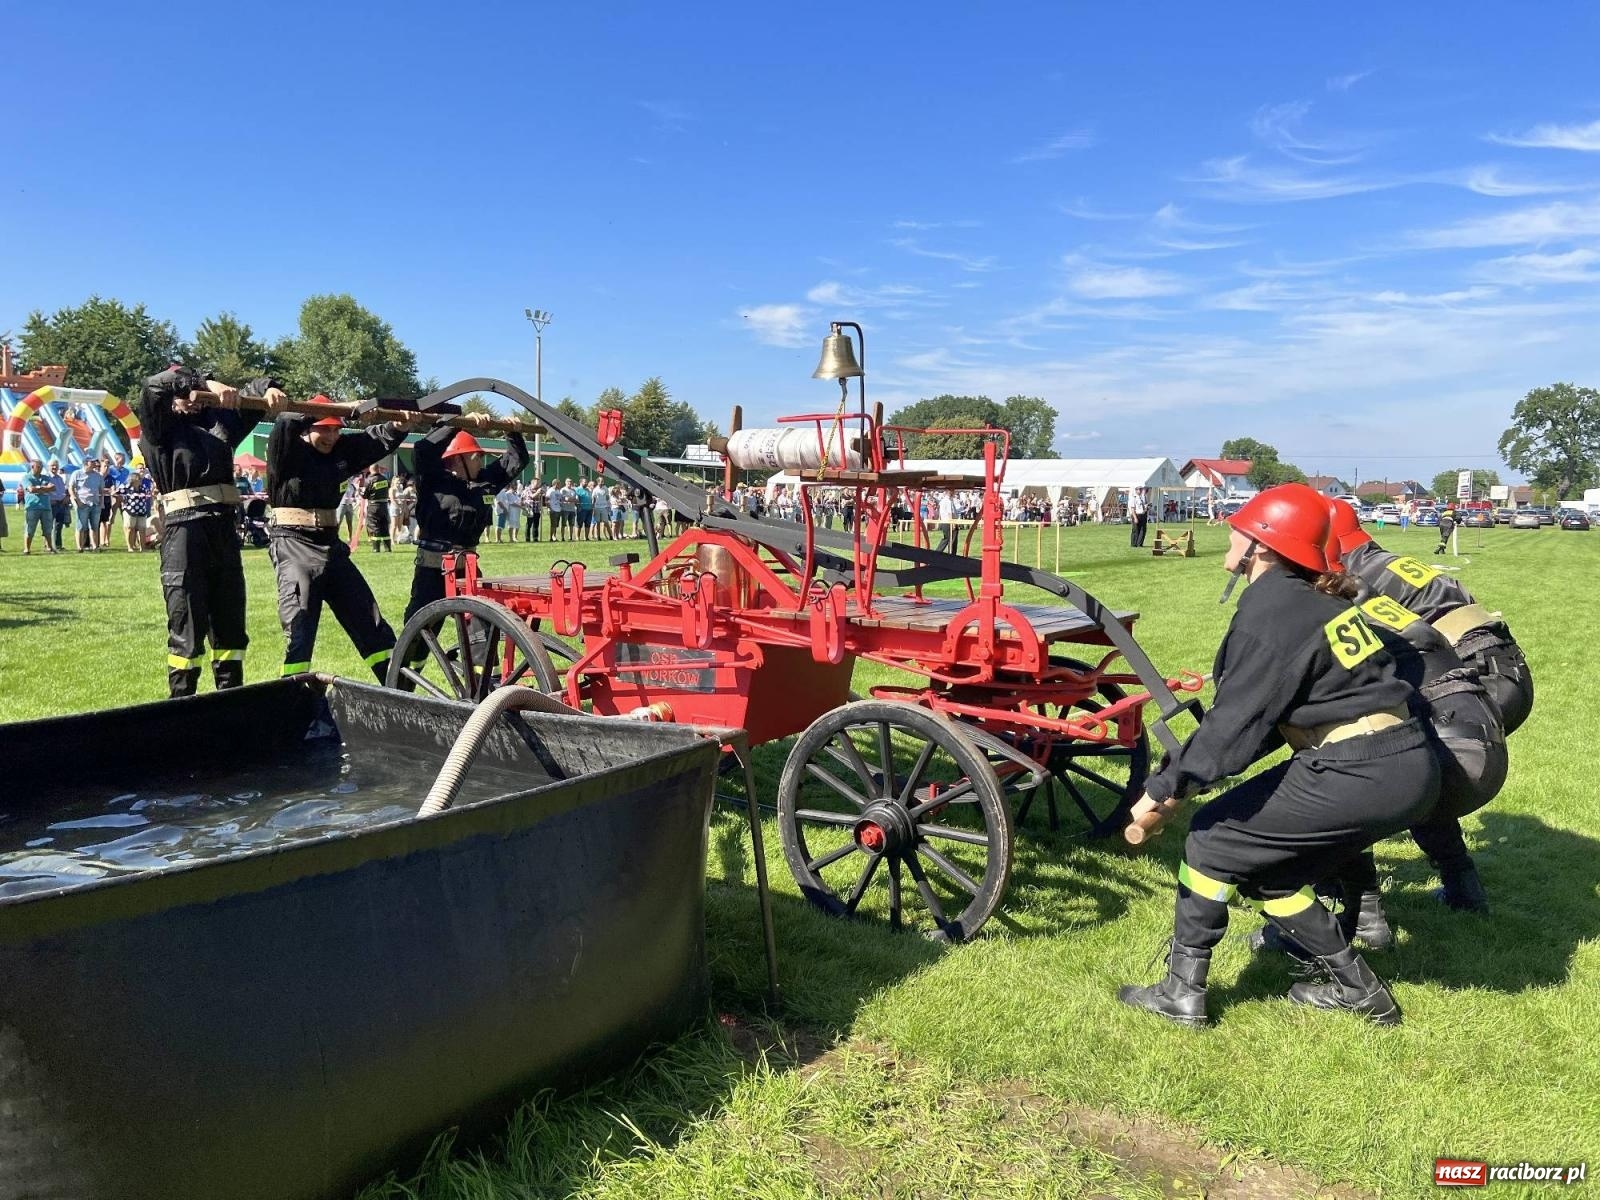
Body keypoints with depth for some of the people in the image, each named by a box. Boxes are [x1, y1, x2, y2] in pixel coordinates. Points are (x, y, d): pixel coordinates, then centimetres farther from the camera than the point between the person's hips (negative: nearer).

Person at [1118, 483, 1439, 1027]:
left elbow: (1236, 721, -17)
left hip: (1359, 775, -9)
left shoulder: (1270, 612, -14)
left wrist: (1163, 788, -11)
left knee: (1214, 837, 2)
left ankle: (1182, 992, 10)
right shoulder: (1320, 600, 14)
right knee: (1266, 868, 19)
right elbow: (1266, 710, 18)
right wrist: (1186, 771, 19)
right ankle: (1356, 987, 27)